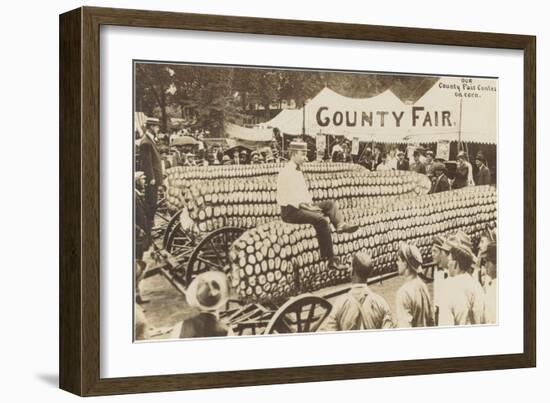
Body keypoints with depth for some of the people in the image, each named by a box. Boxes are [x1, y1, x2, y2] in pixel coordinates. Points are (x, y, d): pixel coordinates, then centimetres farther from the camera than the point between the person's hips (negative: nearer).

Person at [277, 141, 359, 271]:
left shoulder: (298, 171, 19)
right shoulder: (286, 173, -13)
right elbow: (286, 198, -20)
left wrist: (310, 204, 3)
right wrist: (304, 205, -20)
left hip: (302, 206, 10)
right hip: (290, 211, -10)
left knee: (330, 203, -1)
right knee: (320, 219, -28)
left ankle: (340, 225, -31)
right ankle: (330, 260, -29)